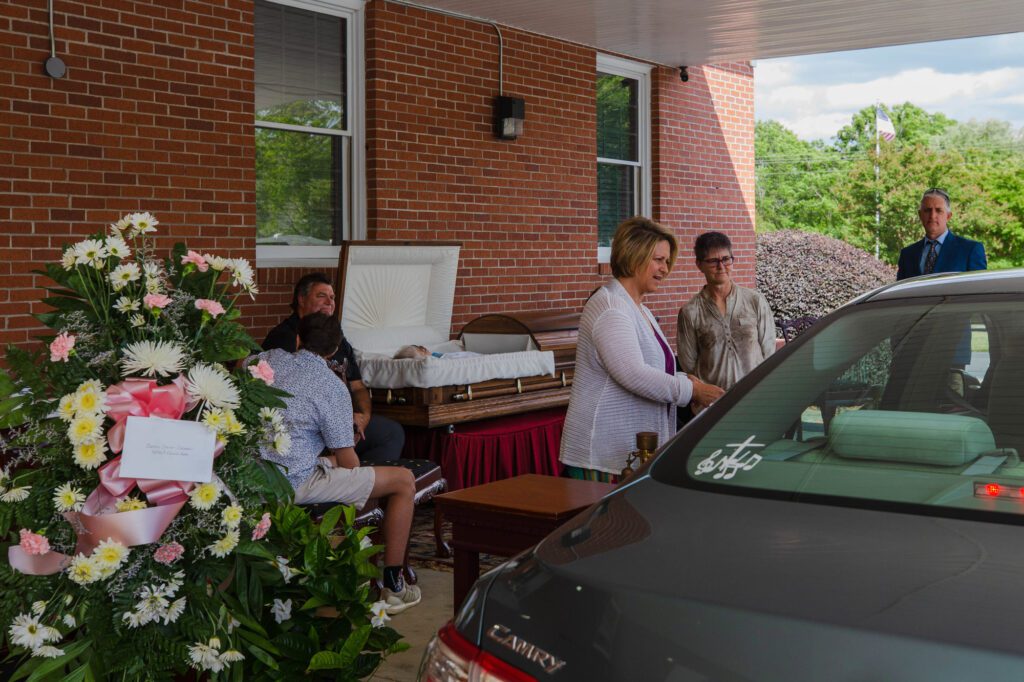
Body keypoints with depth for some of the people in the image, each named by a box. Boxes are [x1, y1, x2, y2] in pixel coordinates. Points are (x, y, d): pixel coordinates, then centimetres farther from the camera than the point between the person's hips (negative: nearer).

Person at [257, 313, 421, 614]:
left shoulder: (267, 360, 5)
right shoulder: (333, 388, -11)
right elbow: (348, 463, -8)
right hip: (292, 484, -8)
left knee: (329, 461, 35)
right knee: (404, 480, 1)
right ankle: (393, 588, 6)